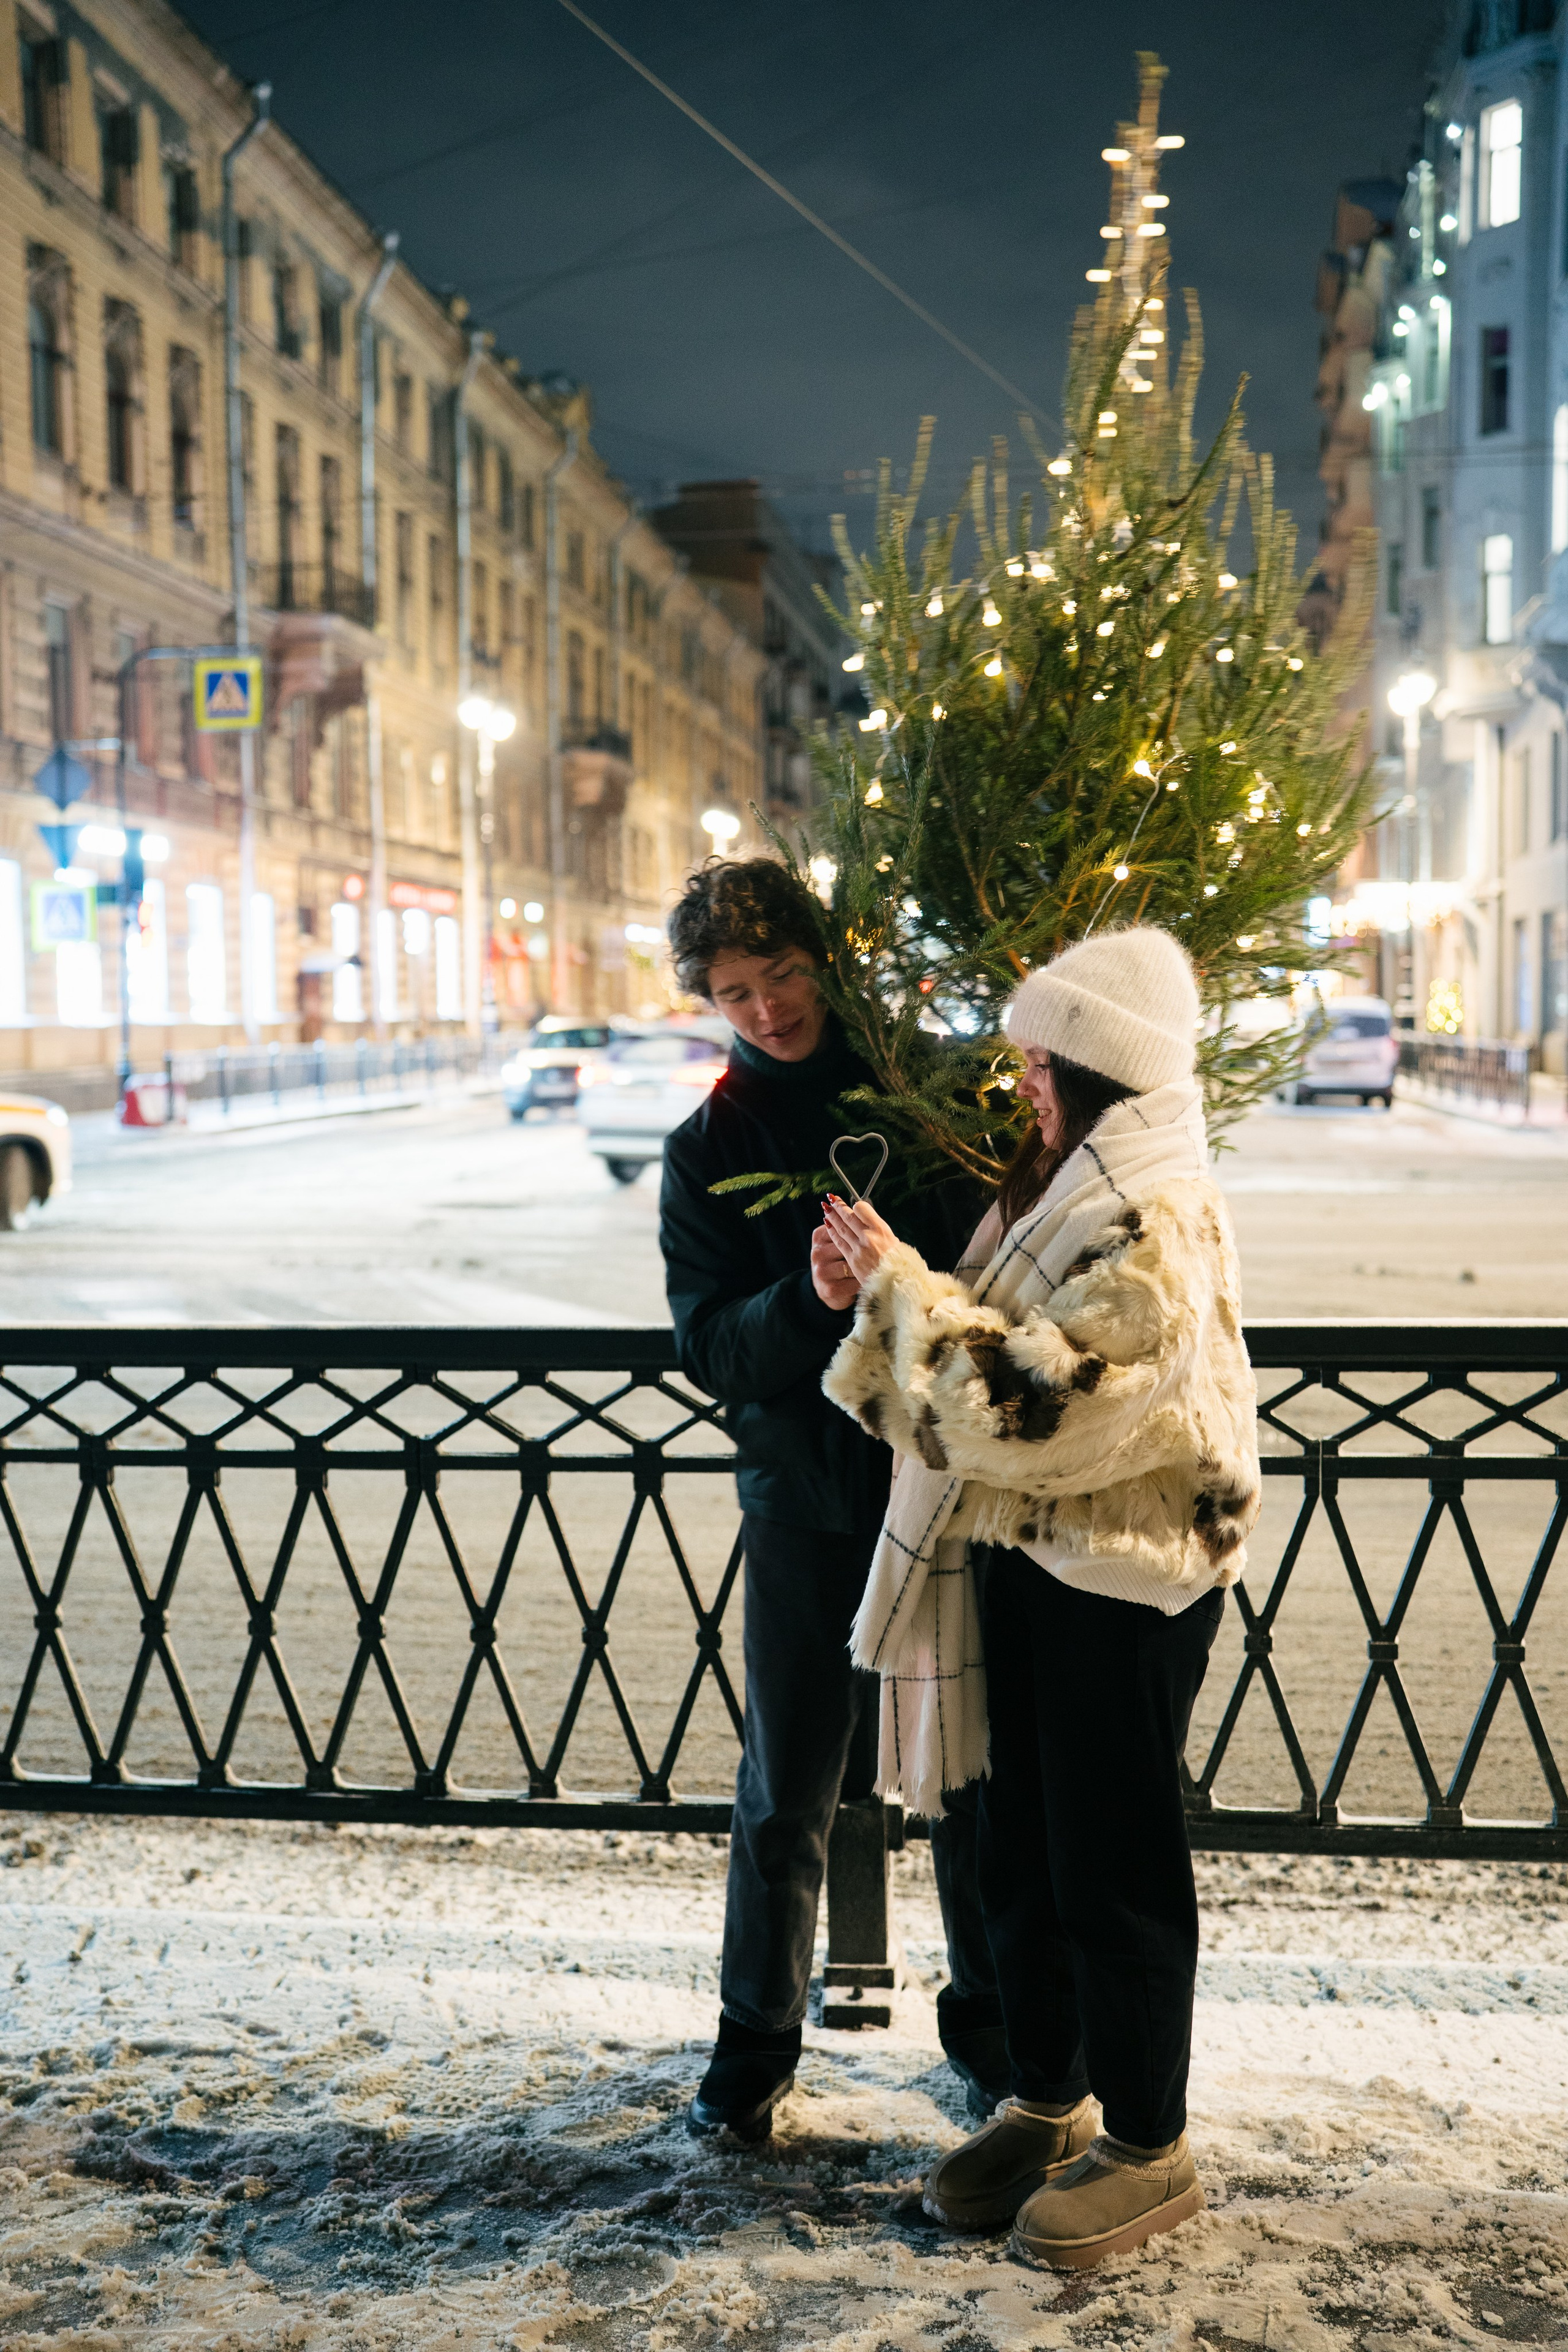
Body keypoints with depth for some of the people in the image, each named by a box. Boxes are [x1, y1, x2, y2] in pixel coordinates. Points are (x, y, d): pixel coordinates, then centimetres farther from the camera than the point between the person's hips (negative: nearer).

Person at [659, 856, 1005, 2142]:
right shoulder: (710, 1146, 1)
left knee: (979, 1767, 10)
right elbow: (711, 1349, -6)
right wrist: (811, 1302, -26)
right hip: (809, 1490, 0)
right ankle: (757, 2039, 26)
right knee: (787, 1787, 6)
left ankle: (992, 2021, 30)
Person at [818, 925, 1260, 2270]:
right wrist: (882, 1291, -4)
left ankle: (1149, 2149, 23)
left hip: (1124, 1580, -9)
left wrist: (902, 1283, -19)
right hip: (1029, 1559, 9)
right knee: (1022, 1853, 18)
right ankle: (1048, 2107, 35)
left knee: (1116, 1867, 5)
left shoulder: (1156, 1230, -21)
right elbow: (989, 1352, 13)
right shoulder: (1069, 1187, 10)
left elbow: (1019, 1403, -27)